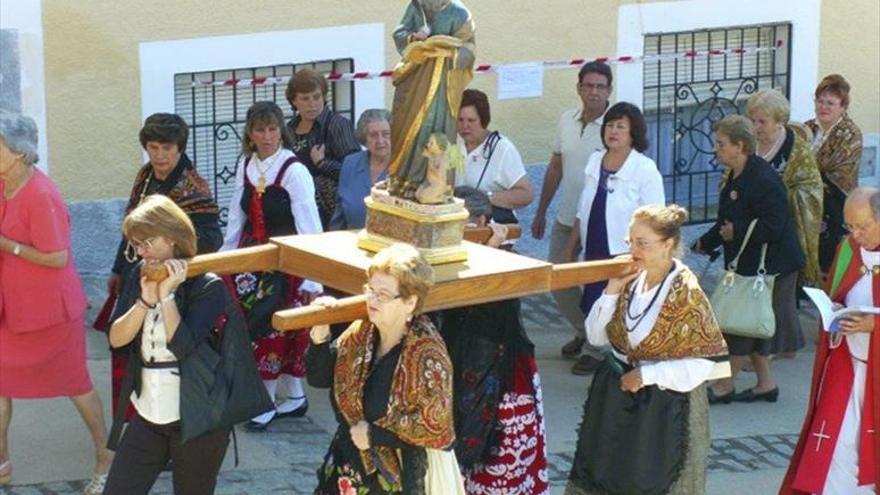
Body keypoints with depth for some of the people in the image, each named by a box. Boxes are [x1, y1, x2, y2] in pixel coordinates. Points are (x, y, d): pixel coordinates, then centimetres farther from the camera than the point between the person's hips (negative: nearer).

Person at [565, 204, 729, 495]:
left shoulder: (686, 293, -17)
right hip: (617, 397, 6)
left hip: (665, 411, -6)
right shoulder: (632, 279, -1)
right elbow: (596, 337, 5)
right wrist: (611, 292, -9)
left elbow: (704, 363, -18)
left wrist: (647, 375, -21)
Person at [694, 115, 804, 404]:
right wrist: (705, 244, 27)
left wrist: (736, 233, -21)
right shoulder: (738, 177, 10)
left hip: (767, 266, -10)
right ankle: (765, 384, 23)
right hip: (749, 264, 10)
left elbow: (773, 226, -27)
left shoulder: (763, 180, -22)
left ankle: (724, 385, 7)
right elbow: (728, 220, 22)